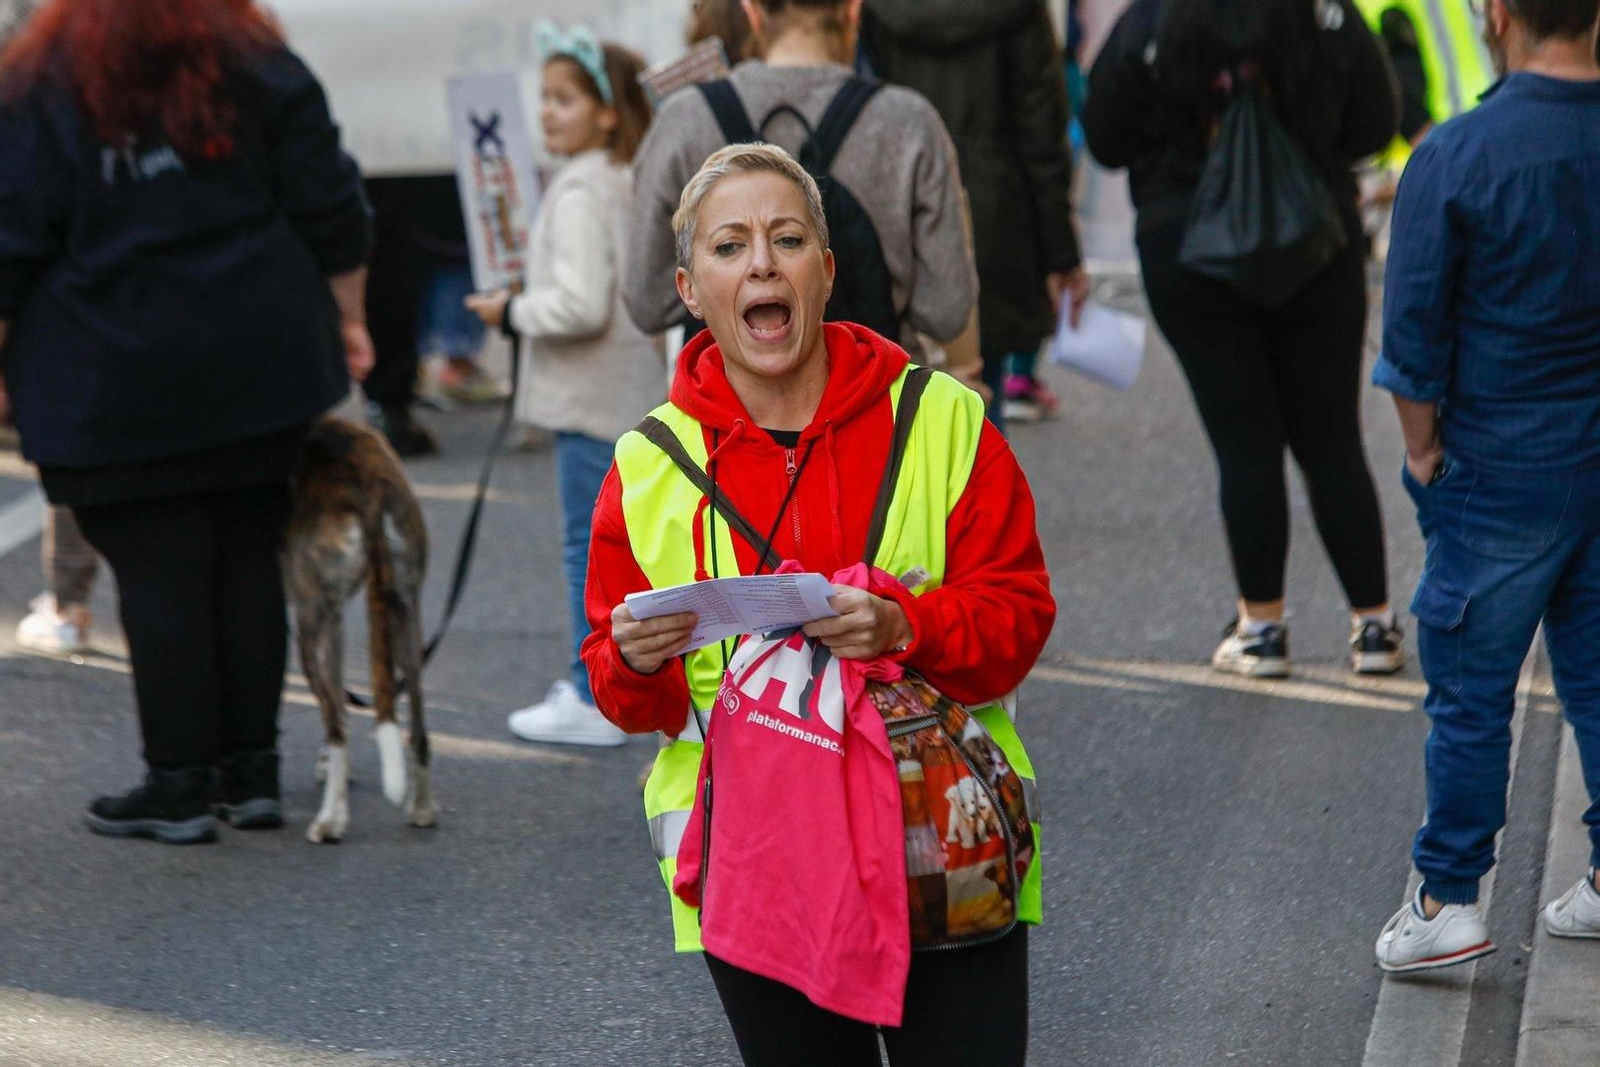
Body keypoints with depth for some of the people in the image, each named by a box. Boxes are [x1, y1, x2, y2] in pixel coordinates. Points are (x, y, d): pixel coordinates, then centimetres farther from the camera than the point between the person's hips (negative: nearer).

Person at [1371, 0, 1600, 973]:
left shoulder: (1455, 157, -15)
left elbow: (1415, 340, -12)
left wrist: (1426, 454, 2)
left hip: (1504, 467, -4)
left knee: (1471, 691, 5)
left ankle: (1451, 899, 10)